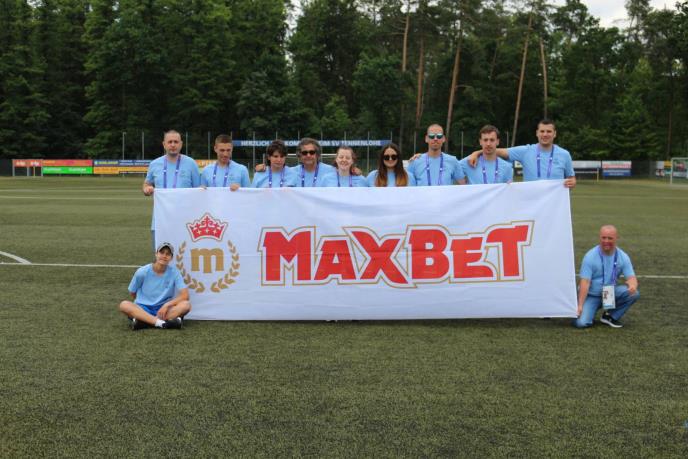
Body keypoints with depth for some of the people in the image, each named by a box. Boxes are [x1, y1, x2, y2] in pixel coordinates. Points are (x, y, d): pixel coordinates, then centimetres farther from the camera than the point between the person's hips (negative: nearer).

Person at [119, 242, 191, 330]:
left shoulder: (174, 272, -4)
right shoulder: (142, 272, -3)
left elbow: (185, 295, -11)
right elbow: (132, 293, 9)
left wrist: (166, 305, -19)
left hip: (164, 309, 1)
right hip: (142, 309, 0)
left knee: (186, 305, -28)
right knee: (124, 305, -30)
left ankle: (143, 320, -33)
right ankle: (161, 322, -40)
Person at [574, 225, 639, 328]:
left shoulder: (623, 257, -5)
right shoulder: (590, 257, -15)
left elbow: (631, 277, -9)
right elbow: (585, 282, -19)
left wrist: (632, 285, -35)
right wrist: (580, 305, -27)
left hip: (611, 293, 4)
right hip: (591, 295, -4)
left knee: (633, 293, -22)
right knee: (581, 323, -25)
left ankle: (610, 316, -1)